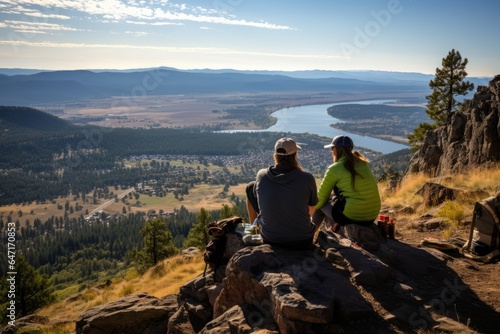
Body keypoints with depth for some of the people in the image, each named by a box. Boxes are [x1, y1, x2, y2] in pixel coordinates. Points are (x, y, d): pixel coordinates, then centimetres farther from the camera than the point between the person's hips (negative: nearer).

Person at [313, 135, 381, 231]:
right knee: (334, 195, 28)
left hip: (351, 216, -6)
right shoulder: (363, 163, 8)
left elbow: (322, 196, -1)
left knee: (321, 203, 18)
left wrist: (314, 207, 19)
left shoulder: (335, 169, -10)